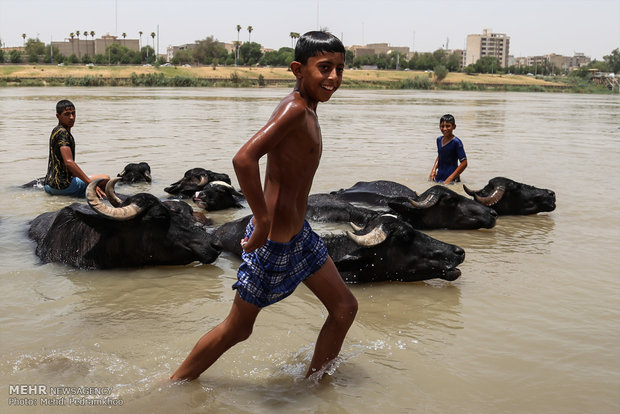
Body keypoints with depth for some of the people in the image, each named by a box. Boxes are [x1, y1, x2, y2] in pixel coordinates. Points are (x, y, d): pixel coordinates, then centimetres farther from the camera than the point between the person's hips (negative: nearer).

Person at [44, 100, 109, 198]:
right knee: (105, 179, -17)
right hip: (62, 185, -11)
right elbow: (69, 162, -27)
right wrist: (91, 184, -31)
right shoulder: (62, 133, -15)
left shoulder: (55, 131, 17)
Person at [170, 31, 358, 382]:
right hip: (273, 238, -10)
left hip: (299, 233, 10)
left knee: (345, 308, 15)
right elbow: (244, 159, -35)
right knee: (238, 328, 6)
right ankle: (174, 384, 27)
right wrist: (263, 222, -30)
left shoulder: (307, 109, 9)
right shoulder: (295, 108, -22)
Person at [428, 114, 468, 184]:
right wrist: (434, 170, 8)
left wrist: (450, 179, -15)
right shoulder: (439, 140, 8)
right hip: (439, 177, 7)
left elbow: (464, 163, -13)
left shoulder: (456, 142, -12)